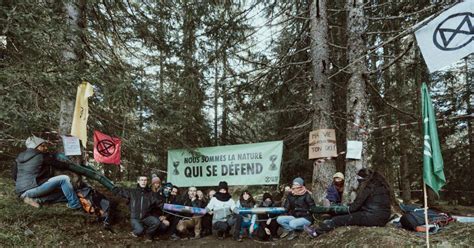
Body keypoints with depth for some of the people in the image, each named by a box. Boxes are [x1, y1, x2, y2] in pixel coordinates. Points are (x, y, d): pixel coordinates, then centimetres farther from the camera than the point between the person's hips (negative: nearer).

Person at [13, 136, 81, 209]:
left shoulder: (20, 157, 16)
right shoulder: (42, 156, -5)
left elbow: (14, 175, 19)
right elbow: (59, 164, 1)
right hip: (32, 189, -8)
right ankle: (75, 205, -10)